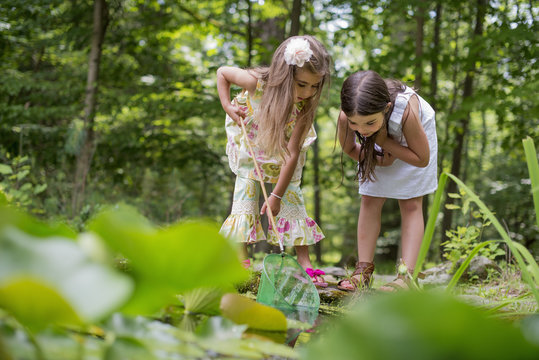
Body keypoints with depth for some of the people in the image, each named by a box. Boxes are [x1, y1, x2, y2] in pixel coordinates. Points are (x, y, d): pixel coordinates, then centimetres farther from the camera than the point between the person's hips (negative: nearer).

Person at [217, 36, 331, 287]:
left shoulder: (305, 107, -33)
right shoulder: (257, 82, -37)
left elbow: (292, 153, -31)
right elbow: (222, 72, -15)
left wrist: (277, 194, -29)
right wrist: (227, 107, -26)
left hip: (283, 150, 1)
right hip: (250, 142, 0)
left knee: (292, 196, -3)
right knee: (246, 191, -7)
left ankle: (303, 261, 2)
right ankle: (241, 258, 0)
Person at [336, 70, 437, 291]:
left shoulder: (406, 111, -45)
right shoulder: (346, 117, -35)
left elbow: (422, 159, -28)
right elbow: (349, 149, -9)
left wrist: (385, 143, -36)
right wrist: (374, 159, -23)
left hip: (414, 137, -3)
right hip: (380, 145, 3)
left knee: (411, 204, -8)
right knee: (370, 200, -3)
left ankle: (405, 276, -10)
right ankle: (363, 271, 1)